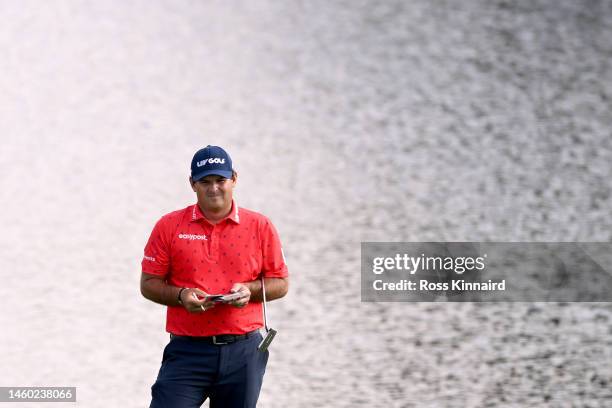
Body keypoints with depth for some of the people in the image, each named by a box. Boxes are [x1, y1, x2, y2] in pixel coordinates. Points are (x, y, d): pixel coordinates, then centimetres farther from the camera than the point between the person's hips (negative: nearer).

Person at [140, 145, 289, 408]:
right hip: (187, 350, -1)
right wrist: (181, 296, -13)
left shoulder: (260, 226, 6)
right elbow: (149, 283, 6)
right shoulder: (169, 226, 4)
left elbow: (280, 283, 9)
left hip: (243, 353, 1)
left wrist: (249, 290, -11)